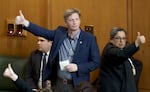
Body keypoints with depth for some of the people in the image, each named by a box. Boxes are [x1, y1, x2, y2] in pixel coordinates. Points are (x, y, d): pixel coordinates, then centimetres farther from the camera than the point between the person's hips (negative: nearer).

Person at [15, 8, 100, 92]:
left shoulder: (90, 38, -9)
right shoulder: (60, 33, 1)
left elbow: (96, 62, -7)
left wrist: (77, 67, -19)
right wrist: (25, 22, -17)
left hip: (78, 84, -3)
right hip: (59, 82, 3)